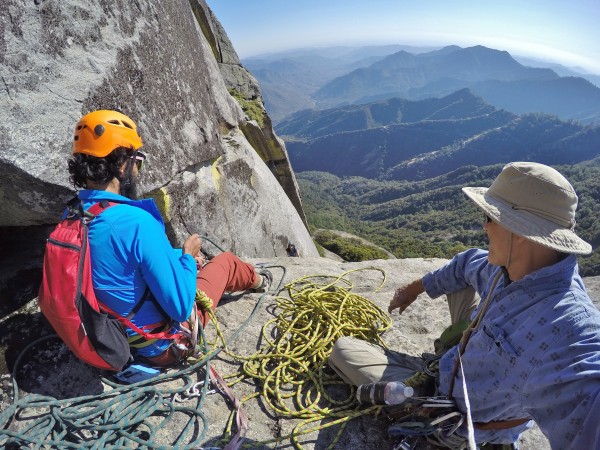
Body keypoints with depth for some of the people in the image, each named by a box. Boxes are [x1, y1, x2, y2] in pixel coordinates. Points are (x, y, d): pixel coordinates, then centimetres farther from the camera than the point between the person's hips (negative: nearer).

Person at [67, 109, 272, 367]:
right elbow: (181, 307, -29)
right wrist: (188, 256, -13)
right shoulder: (137, 223, -35)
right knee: (226, 261, 12)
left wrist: (178, 256, 10)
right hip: (160, 347, -6)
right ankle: (256, 281, 46)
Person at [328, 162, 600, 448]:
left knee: (342, 350, -5)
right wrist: (416, 288, 17)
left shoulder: (570, 326, -40)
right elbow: (468, 264, 8)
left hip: (459, 421, -7)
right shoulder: (512, 268, -13)